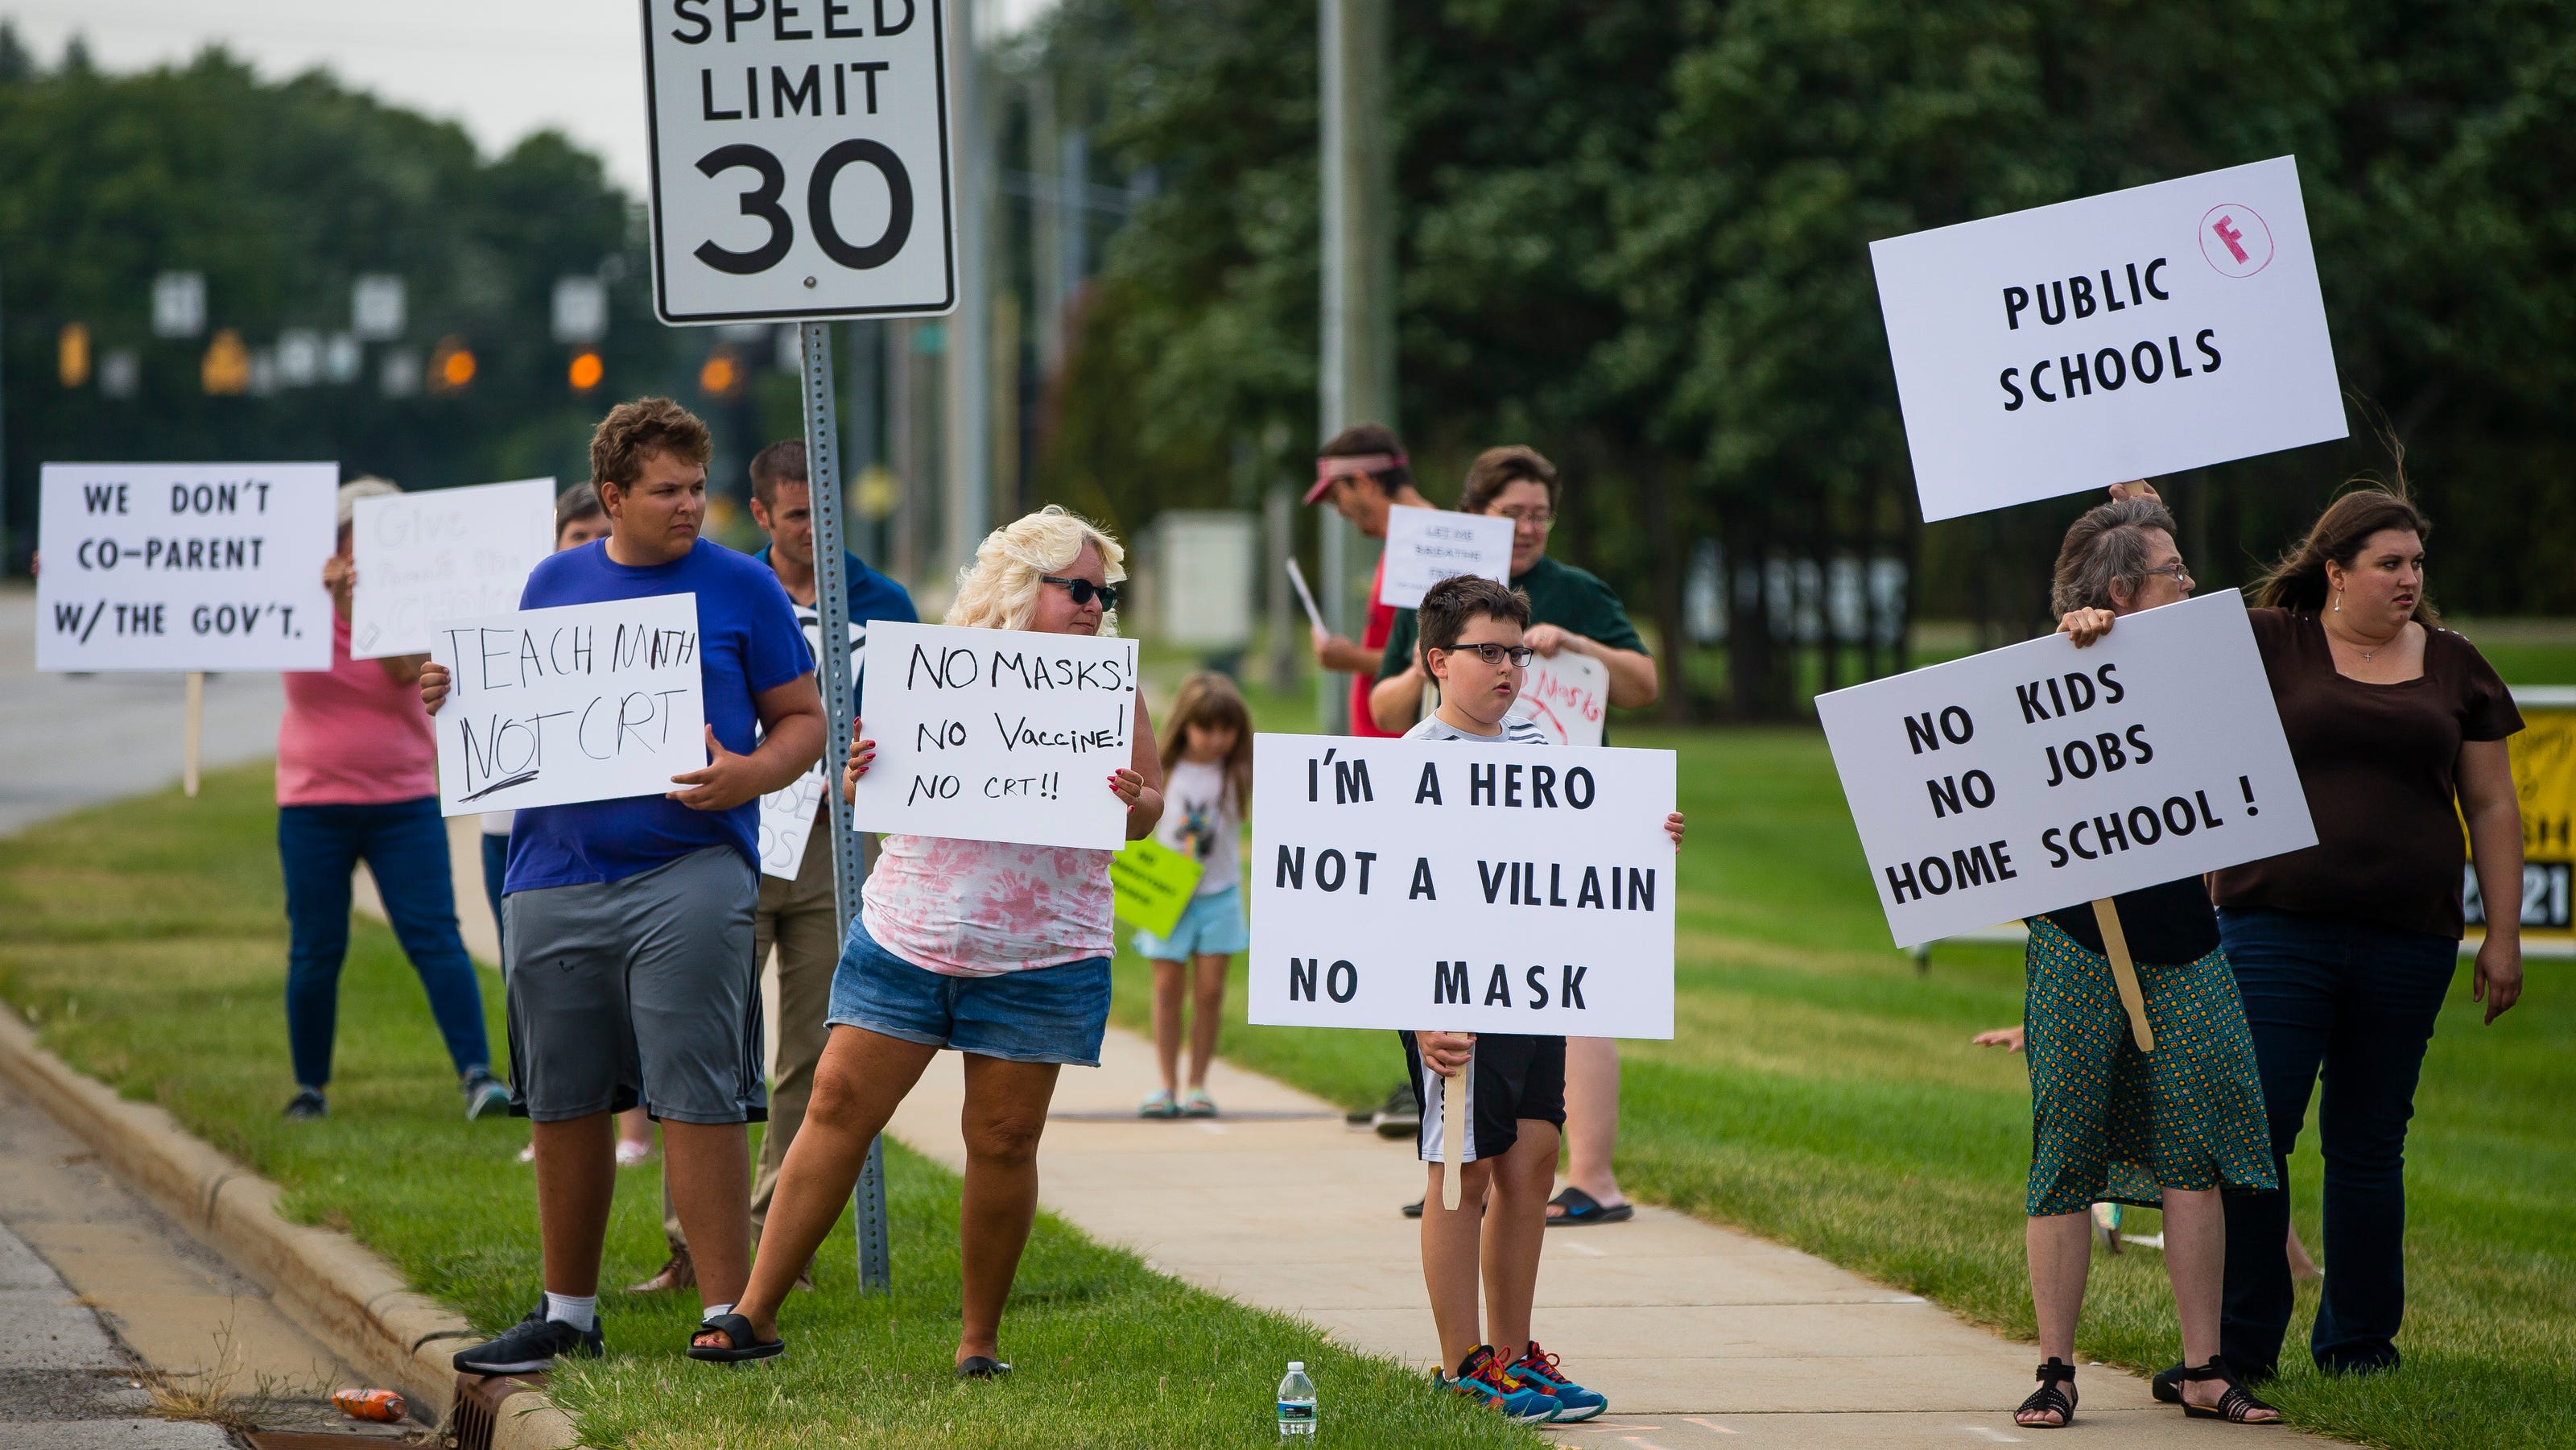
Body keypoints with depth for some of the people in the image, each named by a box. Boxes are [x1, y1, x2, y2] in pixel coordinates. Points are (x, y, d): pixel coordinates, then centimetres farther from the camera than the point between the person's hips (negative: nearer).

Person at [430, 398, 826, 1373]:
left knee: (695, 1097, -11)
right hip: (556, 879, 4)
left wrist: (751, 774, -15)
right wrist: (453, 697, 0)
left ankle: (727, 1312, -8)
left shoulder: (742, 588, 3)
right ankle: (567, 1313, 21)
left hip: (690, 871, -4)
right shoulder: (555, 582, 12)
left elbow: (804, 719, 5)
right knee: (562, 1103, 10)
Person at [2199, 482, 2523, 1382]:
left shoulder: (2453, 667, 11)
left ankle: (2359, 1342, 18)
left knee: (2368, 1142, 8)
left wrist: (2503, 936, 8)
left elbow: (2491, 807, 13)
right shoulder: (2268, 644, 4)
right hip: (2278, 928, -2)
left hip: (2407, 938, 2)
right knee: (2251, 1133, -7)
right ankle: (2239, 1347, -1)